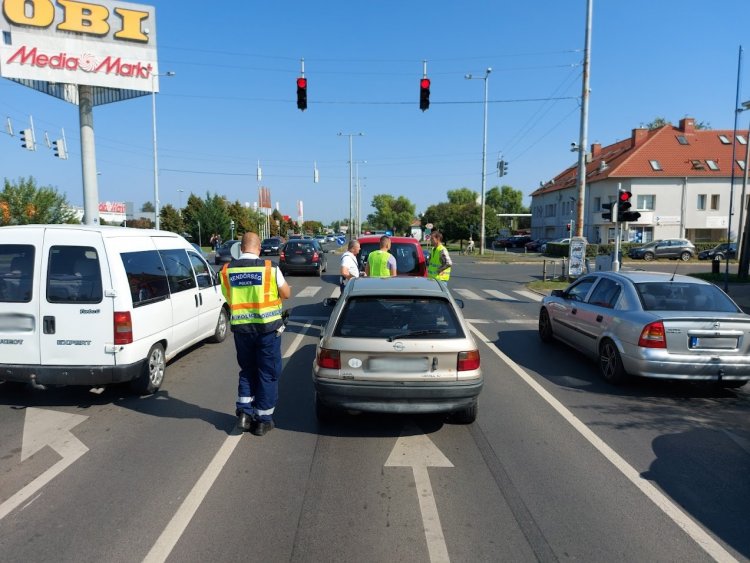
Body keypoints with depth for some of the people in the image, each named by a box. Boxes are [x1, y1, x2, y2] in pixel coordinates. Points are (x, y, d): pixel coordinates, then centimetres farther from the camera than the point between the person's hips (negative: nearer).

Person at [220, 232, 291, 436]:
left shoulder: (227, 270, -2)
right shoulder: (270, 268, -12)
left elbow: (228, 298, 9)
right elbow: (286, 294, -1)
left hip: (240, 328, 3)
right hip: (268, 327, -3)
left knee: (247, 371, 21)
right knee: (268, 373, 10)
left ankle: (244, 413, 15)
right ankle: (263, 420, 15)